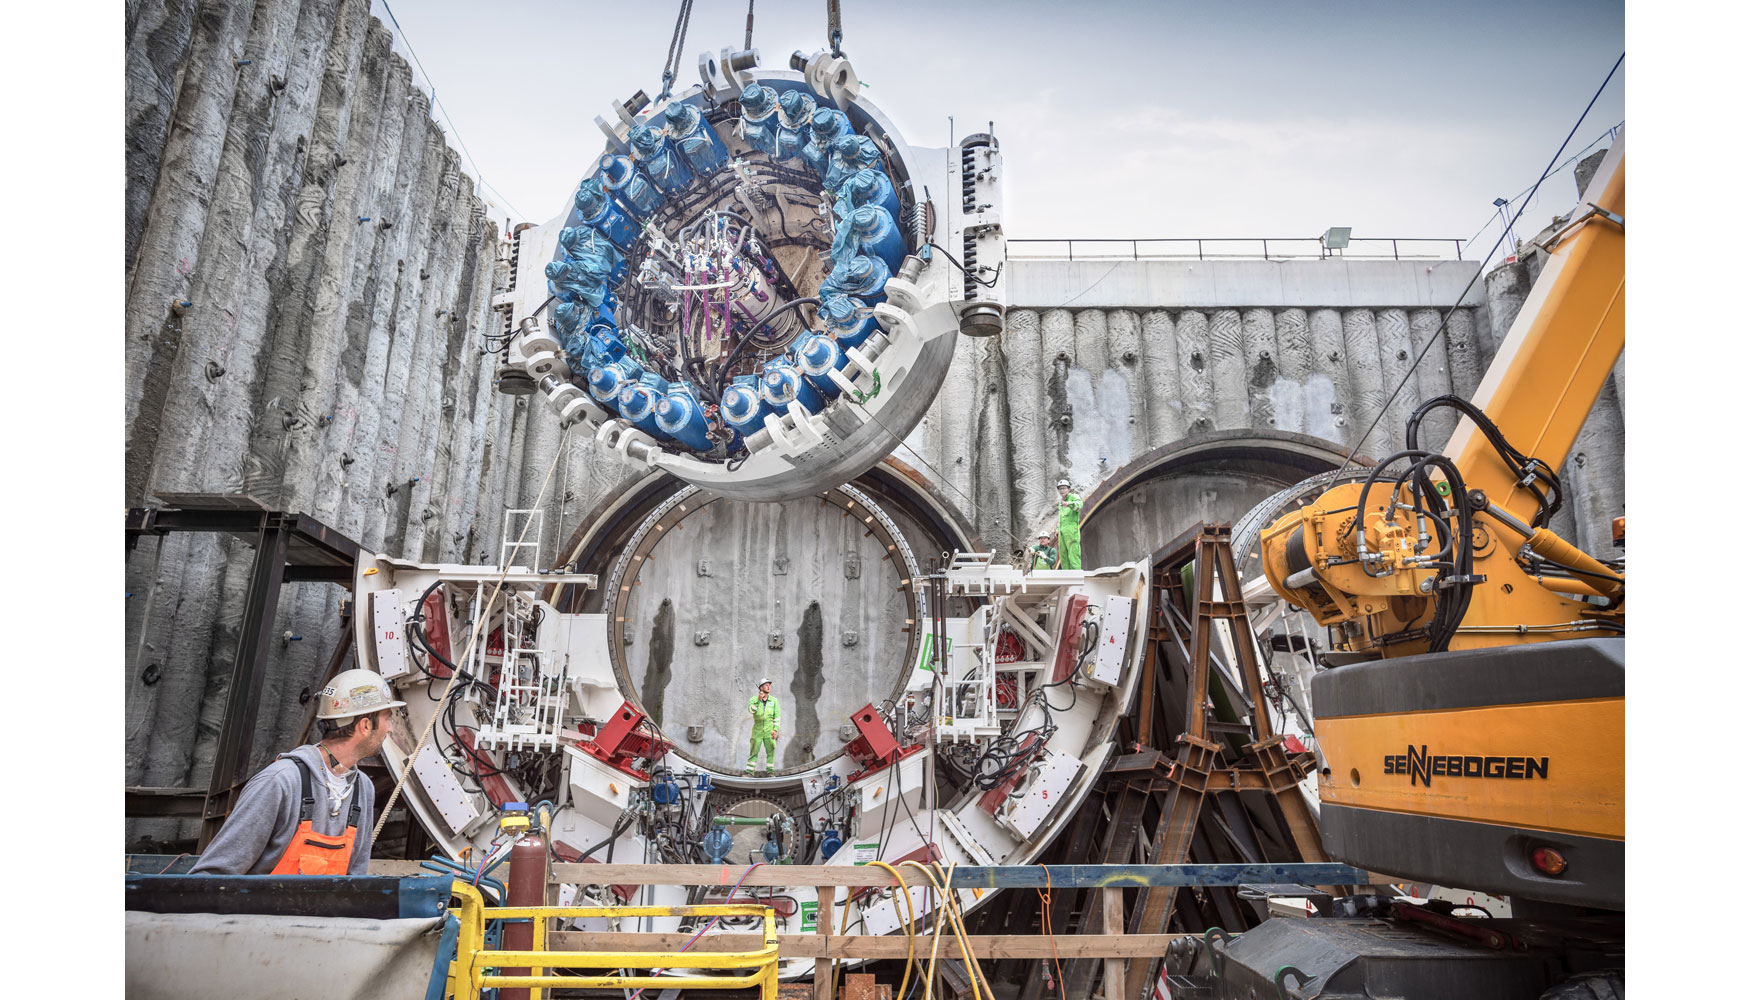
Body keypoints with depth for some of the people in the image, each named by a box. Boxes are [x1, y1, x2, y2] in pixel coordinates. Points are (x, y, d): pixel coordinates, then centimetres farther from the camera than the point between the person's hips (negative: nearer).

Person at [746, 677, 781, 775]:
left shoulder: (774, 700, -1)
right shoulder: (754, 699, -3)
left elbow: (777, 716, -1)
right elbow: (751, 710, -23)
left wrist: (775, 730, -9)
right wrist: (758, 700, -32)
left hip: (769, 731, 1)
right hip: (757, 730, 0)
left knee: (771, 752, 1)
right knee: (753, 752, 2)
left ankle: (770, 772, 10)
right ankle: (749, 772, 8)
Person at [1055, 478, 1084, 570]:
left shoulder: (1074, 497, -4)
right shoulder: (1060, 501, 21)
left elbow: (1079, 504, -28)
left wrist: (1068, 504, -48)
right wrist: (1058, 529, 19)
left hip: (1071, 529, -8)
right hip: (1062, 531, 8)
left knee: (1073, 554, -13)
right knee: (1063, 554, 6)